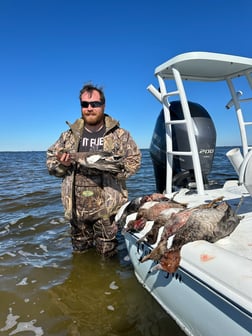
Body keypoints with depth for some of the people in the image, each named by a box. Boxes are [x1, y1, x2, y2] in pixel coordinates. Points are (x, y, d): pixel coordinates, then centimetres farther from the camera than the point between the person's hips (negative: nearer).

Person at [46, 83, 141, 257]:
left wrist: (112, 167, -19)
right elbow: (51, 162, 9)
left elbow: (134, 161, -3)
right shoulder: (69, 135, 6)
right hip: (77, 208, 3)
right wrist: (62, 164, -13)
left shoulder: (120, 135, -1)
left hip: (107, 208, -3)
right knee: (80, 253, 22)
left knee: (107, 255, 11)